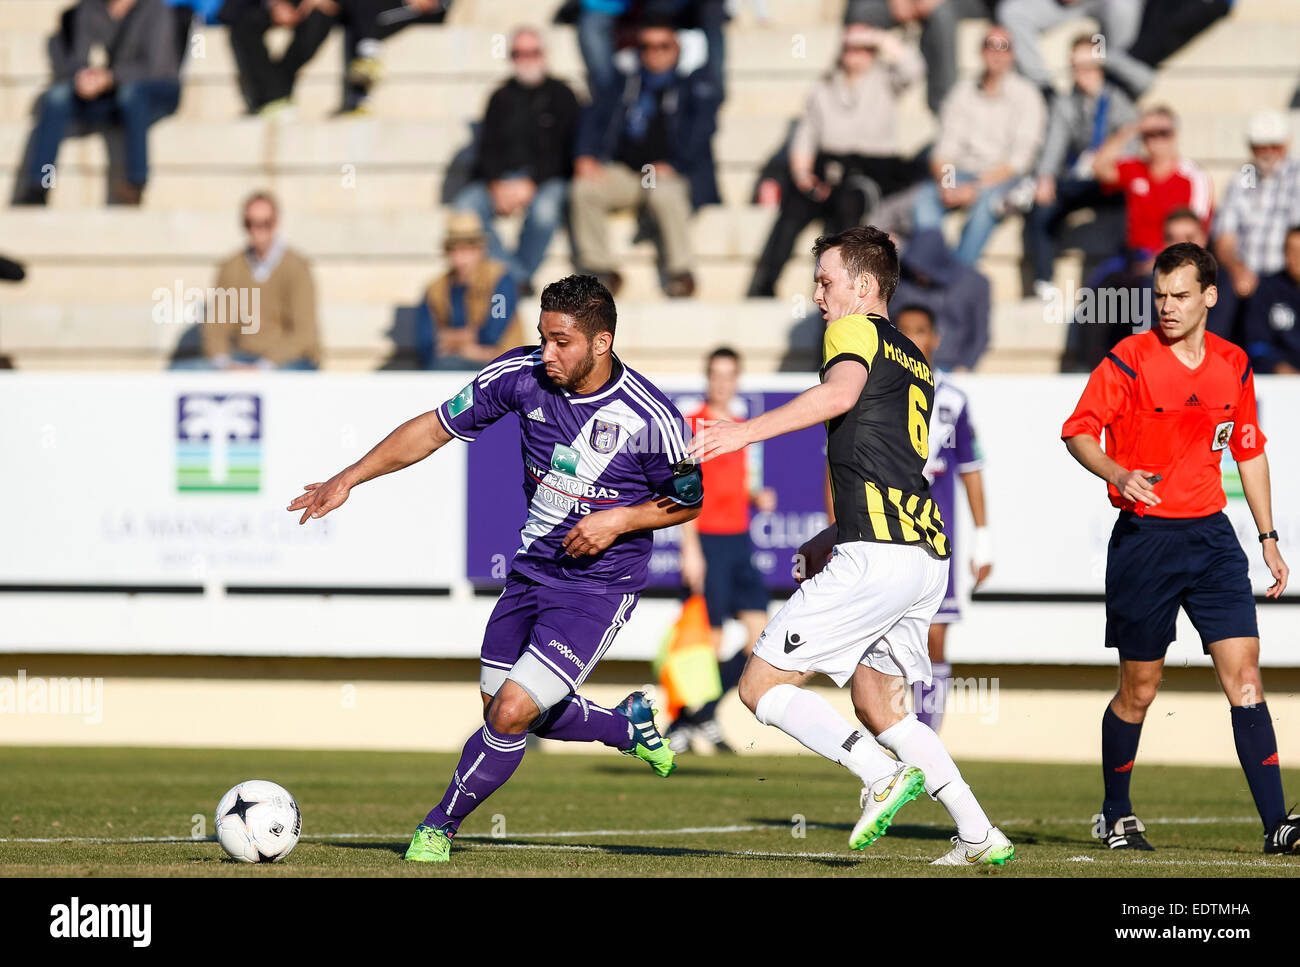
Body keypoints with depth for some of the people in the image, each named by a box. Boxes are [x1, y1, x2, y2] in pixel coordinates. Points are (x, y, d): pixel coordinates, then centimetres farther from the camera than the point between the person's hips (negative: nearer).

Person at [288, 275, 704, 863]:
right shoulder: (522, 375, -12)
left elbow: (689, 501, -4)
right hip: (531, 570, 6)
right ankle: (630, 725, 41)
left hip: (598, 587, -5)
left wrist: (620, 519, -20)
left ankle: (440, 827, 9)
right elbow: (436, 427, -2)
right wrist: (349, 478, -8)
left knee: (511, 715, -15)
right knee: (504, 714, 15)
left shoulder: (650, 417, -20)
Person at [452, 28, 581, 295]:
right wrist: (497, 185, -11)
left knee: (544, 210, -39)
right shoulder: (501, 98, 15)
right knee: (464, 208, -27)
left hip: (547, 180, -3)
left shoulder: (560, 96, 5)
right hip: (501, 179, 3)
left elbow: (563, 150, -4)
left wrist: (530, 184, -16)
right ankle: (517, 275, -26)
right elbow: (488, 148, 8)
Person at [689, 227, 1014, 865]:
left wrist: (746, 431, -31)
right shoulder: (916, 363, 28)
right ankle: (979, 835, 10)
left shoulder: (856, 330, 0)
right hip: (927, 552, 9)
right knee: (876, 702, 19)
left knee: (761, 686, -5)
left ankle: (883, 775, -18)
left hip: (878, 556, -9)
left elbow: (841, 393, -23)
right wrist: (834, 537, 32)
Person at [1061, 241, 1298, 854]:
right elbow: (1078, 430, -6)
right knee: (1139, 688, 4)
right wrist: (1119, 474, -26)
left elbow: (1249, 451, 17)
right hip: (1143, 538, -3)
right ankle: (1116, 817, 23)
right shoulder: (1129, 361, -7)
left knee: (1244, 675, -7)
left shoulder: (1233, 366, 7)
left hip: (1211, 535, 3)